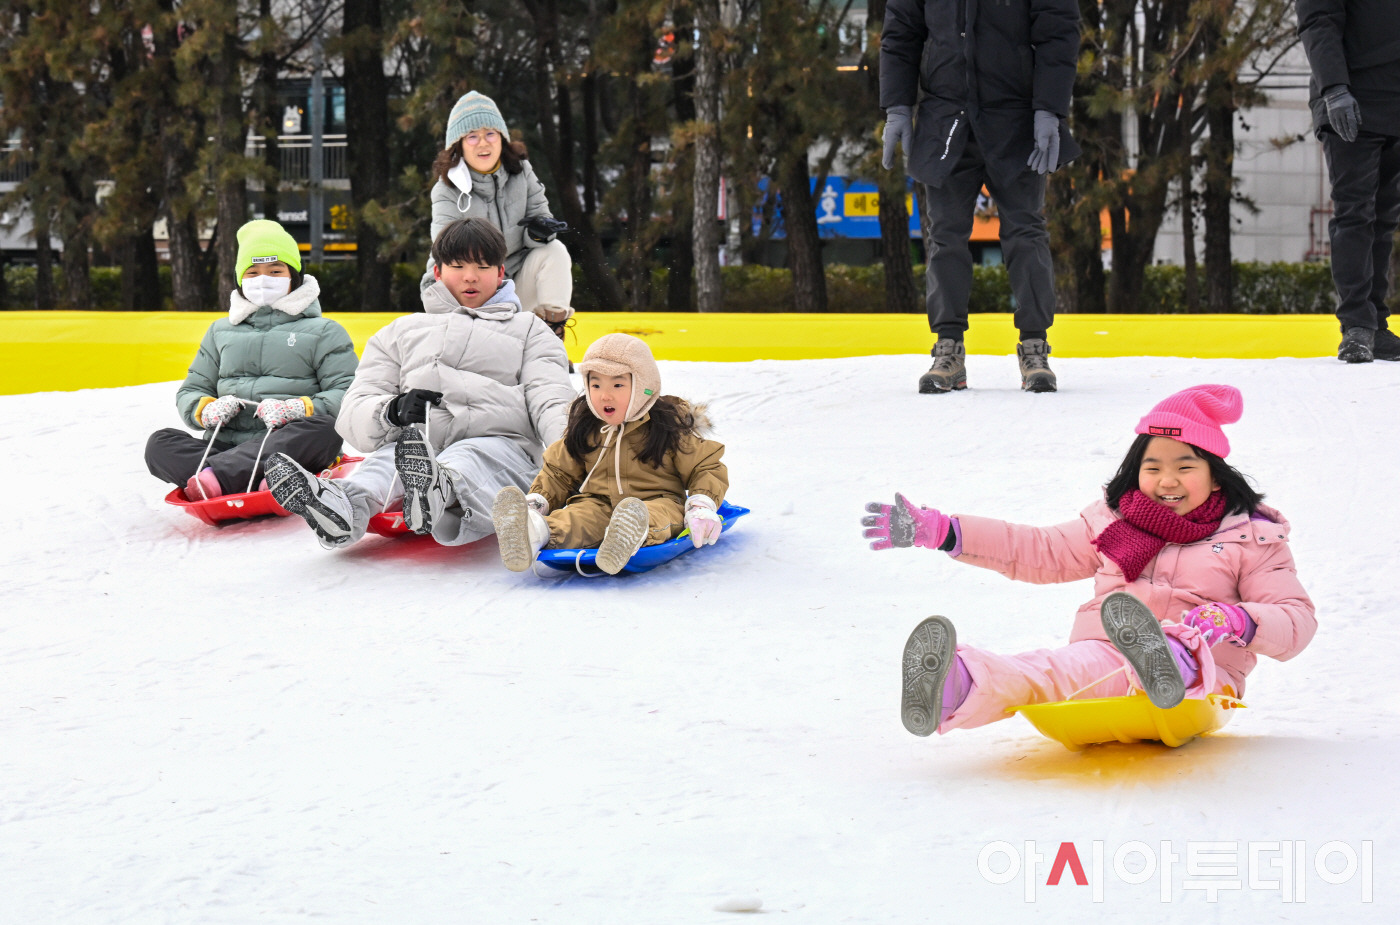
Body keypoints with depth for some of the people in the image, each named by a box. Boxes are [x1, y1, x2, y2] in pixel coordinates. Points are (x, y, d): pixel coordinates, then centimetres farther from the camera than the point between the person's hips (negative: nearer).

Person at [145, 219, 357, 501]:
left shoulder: (323, 332, 14)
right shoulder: (220, 332, 27)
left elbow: (349, 397, 2)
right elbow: (191, 392, 25)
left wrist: (297, 409, -17)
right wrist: (207, 409, -1)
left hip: (291, 450, -3)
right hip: (225, 444, 3)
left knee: (323, 429, -36)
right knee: (160, 444, -22)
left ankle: (217, 476, -48)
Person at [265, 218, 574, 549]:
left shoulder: (529, 329, 30)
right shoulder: (402, 331, 32)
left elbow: (551, 399, 10)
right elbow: (354, 415, 19)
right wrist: (392, 411, -8)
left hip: (499, 443, -1)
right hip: (419, 440, 2)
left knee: (470, 459, -39)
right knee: (387, 459, -36)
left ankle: (439, 491, -74)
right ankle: (346, 505, -68)